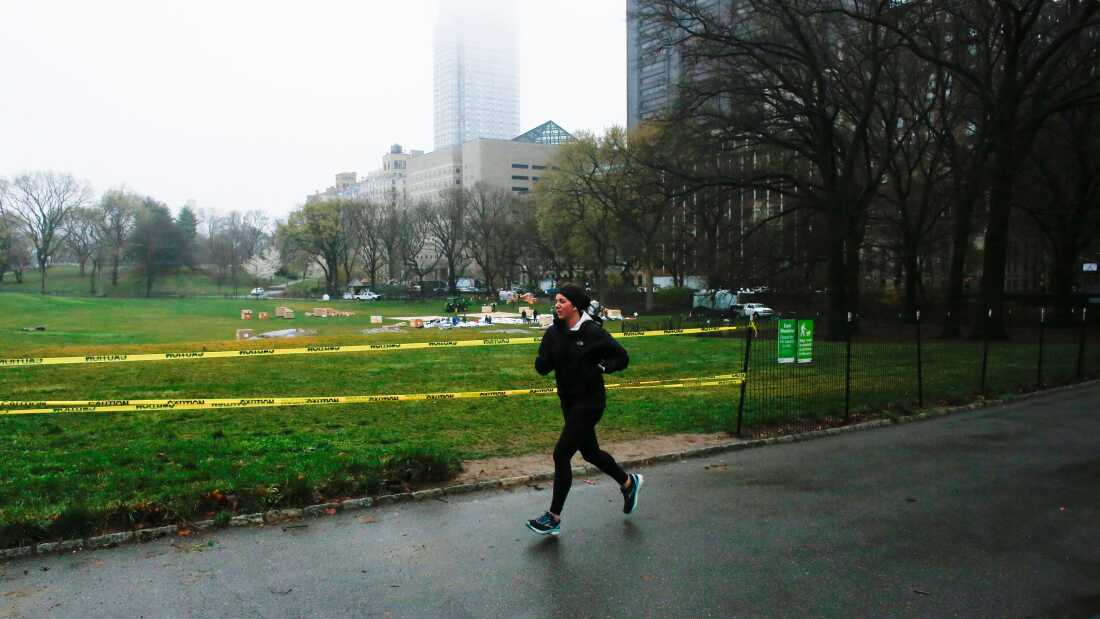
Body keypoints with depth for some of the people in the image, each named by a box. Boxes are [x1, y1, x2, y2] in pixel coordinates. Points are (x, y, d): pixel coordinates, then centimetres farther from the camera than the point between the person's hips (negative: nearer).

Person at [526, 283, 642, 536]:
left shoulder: (592, 332, -15)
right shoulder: (553, 333, 1)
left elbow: (622, 358, -9)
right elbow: (541, 367, -3)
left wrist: (597, 367, -21)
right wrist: (550, 355, -21)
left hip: (589, 402, -7)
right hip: (568, 401, 7)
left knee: (562, 454, -9)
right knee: (589, 451, 20)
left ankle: (554, 518, 3)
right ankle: (628, 482, 45)